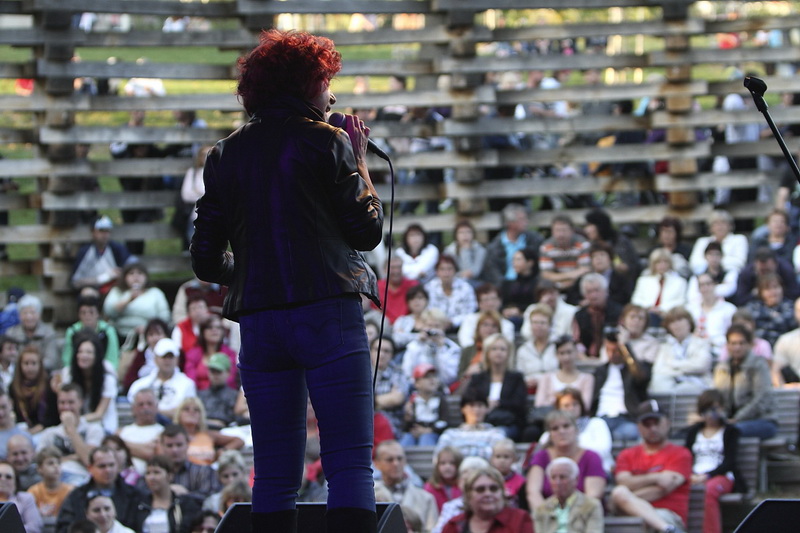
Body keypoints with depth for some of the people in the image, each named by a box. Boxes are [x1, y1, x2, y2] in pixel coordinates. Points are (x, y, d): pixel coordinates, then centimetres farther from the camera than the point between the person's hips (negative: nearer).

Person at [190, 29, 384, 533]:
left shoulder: (226, 155, 12)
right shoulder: (326, 142, -1)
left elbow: (207, 260, 10)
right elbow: (368, 230, 3)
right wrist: (359, 160, 15)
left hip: (259, 321, 5)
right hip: (329, 316, -4)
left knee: (275, 474, 6)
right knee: (350, 463, -6)